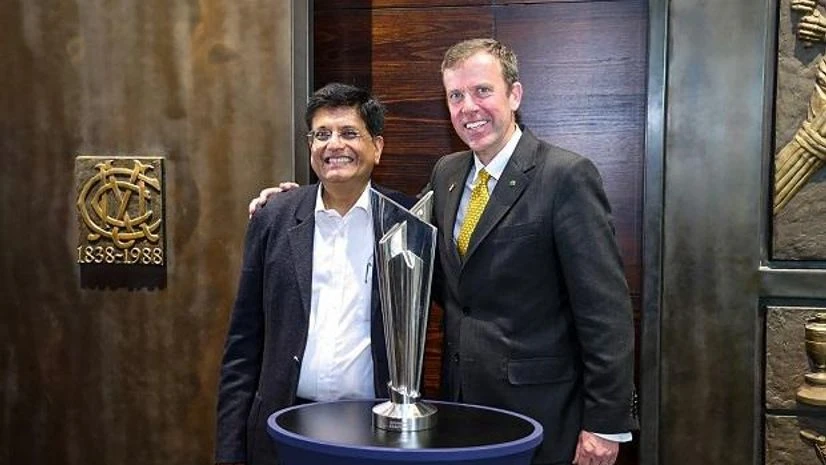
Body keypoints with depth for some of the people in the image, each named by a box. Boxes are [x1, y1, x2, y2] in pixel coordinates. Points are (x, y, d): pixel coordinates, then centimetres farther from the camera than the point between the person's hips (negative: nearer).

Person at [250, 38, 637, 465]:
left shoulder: (566, 176, -12)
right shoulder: (446, 173, 7)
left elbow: (605, 310, -14)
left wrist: (606, 423, -15)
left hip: (538, 412, -5)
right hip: (460, 400, 6)